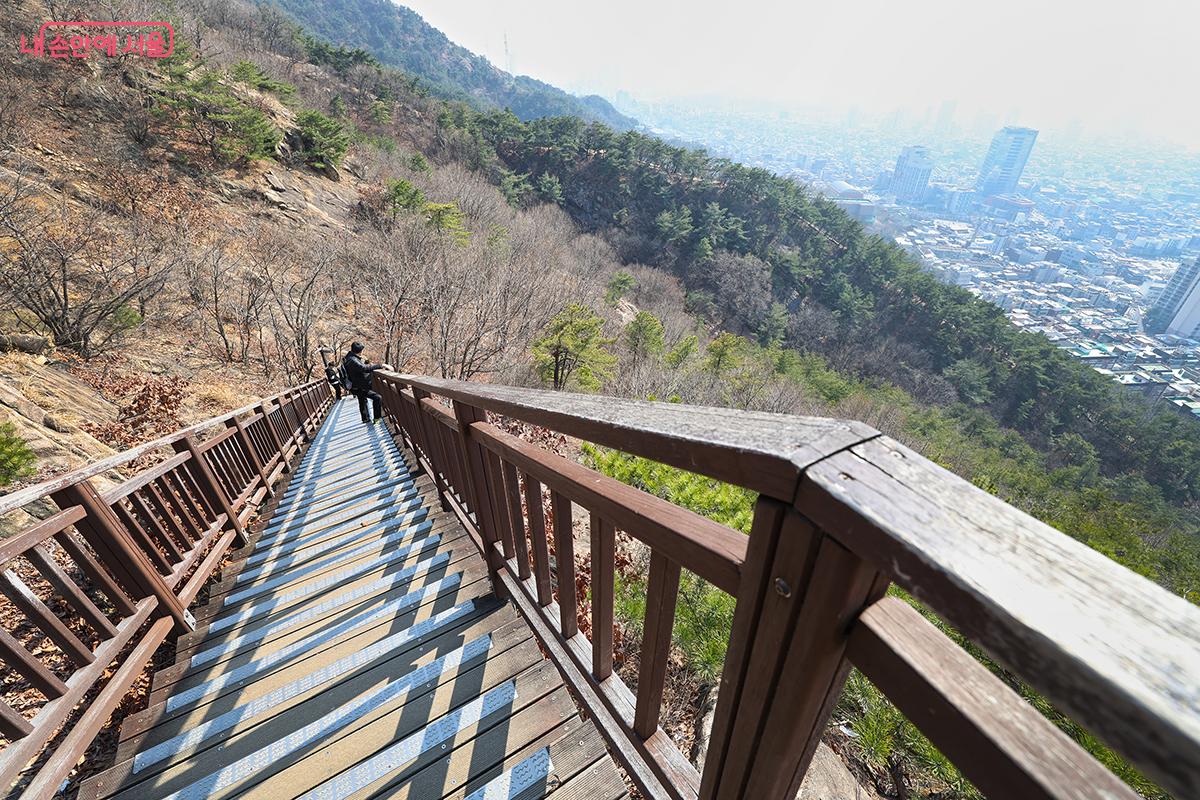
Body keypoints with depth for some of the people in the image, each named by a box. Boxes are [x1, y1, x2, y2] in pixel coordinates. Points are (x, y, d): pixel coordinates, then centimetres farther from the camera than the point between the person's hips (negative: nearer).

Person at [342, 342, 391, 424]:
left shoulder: (351, 357, 6)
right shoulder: (352, 360, -27)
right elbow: (364, 368, -43)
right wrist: (381, 365, -46)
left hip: (360, 385, 11)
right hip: (359, 387, -11)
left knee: (363, 402, 26)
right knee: (377, 397, -16)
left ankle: (366, 420, 43)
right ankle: (377, 417, -8)